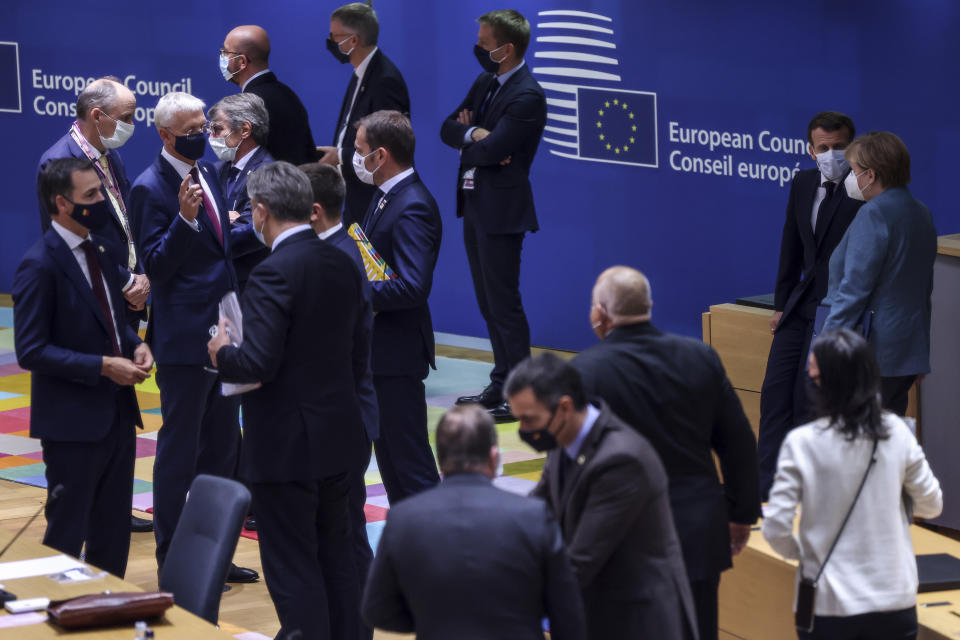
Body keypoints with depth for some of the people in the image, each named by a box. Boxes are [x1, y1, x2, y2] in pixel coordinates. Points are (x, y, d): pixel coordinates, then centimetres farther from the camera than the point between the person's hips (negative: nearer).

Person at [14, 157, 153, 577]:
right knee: (66, 537, 1)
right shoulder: (40, 266, -16)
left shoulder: (100, 252, 10)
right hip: (73, 423, -8)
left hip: (117, 414, 8)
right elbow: (31, 352, -19)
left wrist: (135, 345, 1)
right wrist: (103, 366, -21)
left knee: (113, 534, 14)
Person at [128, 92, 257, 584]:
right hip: (184, 340, -8)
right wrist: (185, 218, -28)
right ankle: (172, 561, 8)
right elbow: (156, 266, -18)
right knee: (179, 450, 0)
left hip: (223, 330, 8)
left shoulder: (207, 172, 12)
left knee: (221, 447, 13)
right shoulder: (150, 188, -13)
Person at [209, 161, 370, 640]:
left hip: (286, 444, -8)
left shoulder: (273, 273, -20)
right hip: (338, 436, 8)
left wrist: (222, 354, -6)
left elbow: (259, 364, -26)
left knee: (292, 566, 0)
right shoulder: (341, 264, 6)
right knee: (335, 555, 17)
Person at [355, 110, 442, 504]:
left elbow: (413, 286, -30)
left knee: (409, 455, -6)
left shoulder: (413, 208, -21)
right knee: (387, 450, 16)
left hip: (397, 352, -10)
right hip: (379, 347, 10)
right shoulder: (386, 196, 10)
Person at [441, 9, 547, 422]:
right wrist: (474, 133, -13)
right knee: (488, 303, 14)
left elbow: (491, 149, -24)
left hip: (501, 210, -9)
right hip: (475, 204, 9)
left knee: (503, 303, -6)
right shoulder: (485, 83, 11)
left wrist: (466, 143, -3)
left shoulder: (527, 96, -17)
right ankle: (502, 384, 22)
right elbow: (449, 128, 8)